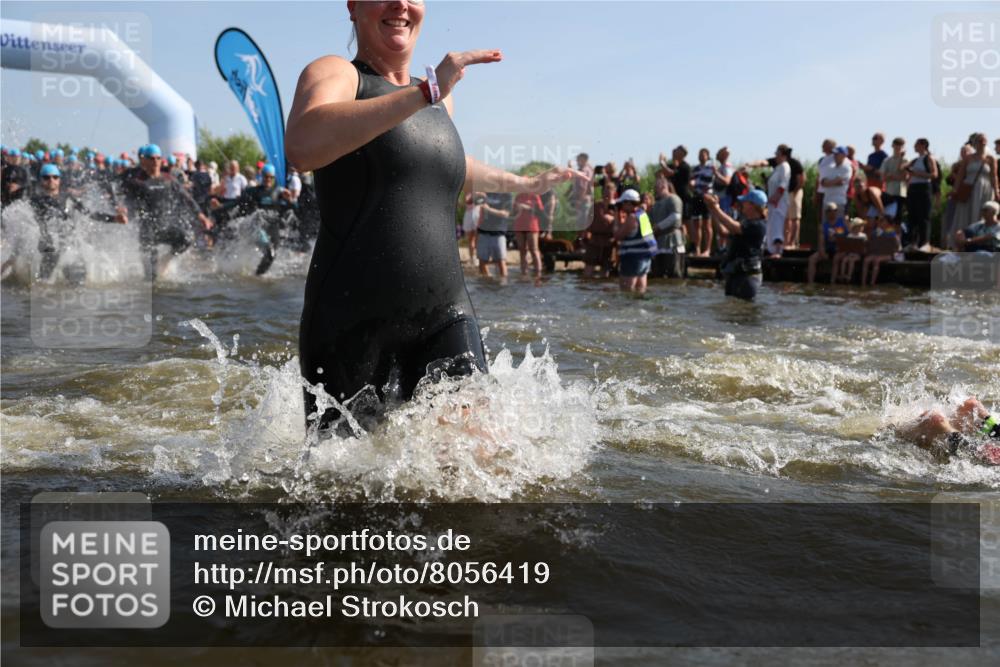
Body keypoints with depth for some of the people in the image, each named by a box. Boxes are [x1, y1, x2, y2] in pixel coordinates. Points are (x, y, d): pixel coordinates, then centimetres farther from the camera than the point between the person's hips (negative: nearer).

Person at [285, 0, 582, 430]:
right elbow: (301, 146, -29)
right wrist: (425, 92, -30)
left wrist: (525, 184, 46)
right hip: (352, 324, -5)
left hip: (445, 315, 5)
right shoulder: (335, 74, -5)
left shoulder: (439, 97, 16)